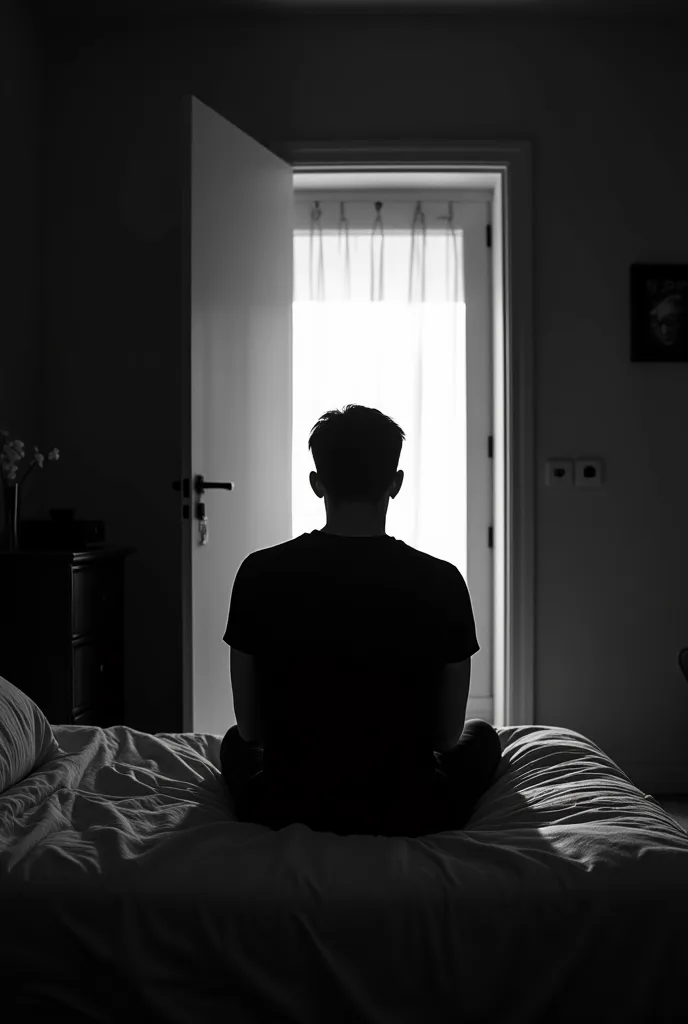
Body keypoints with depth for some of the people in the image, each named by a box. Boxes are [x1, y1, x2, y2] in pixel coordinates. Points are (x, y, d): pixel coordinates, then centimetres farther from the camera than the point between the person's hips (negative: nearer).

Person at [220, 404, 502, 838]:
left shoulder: (261, 574, -12)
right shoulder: (441, 582, -14)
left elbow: (250, 727, -4)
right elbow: (448, 734, -5)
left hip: (286, 809, 1)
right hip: (410, 813, -1)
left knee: (235, 742, 35)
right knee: (482, 735, 30)